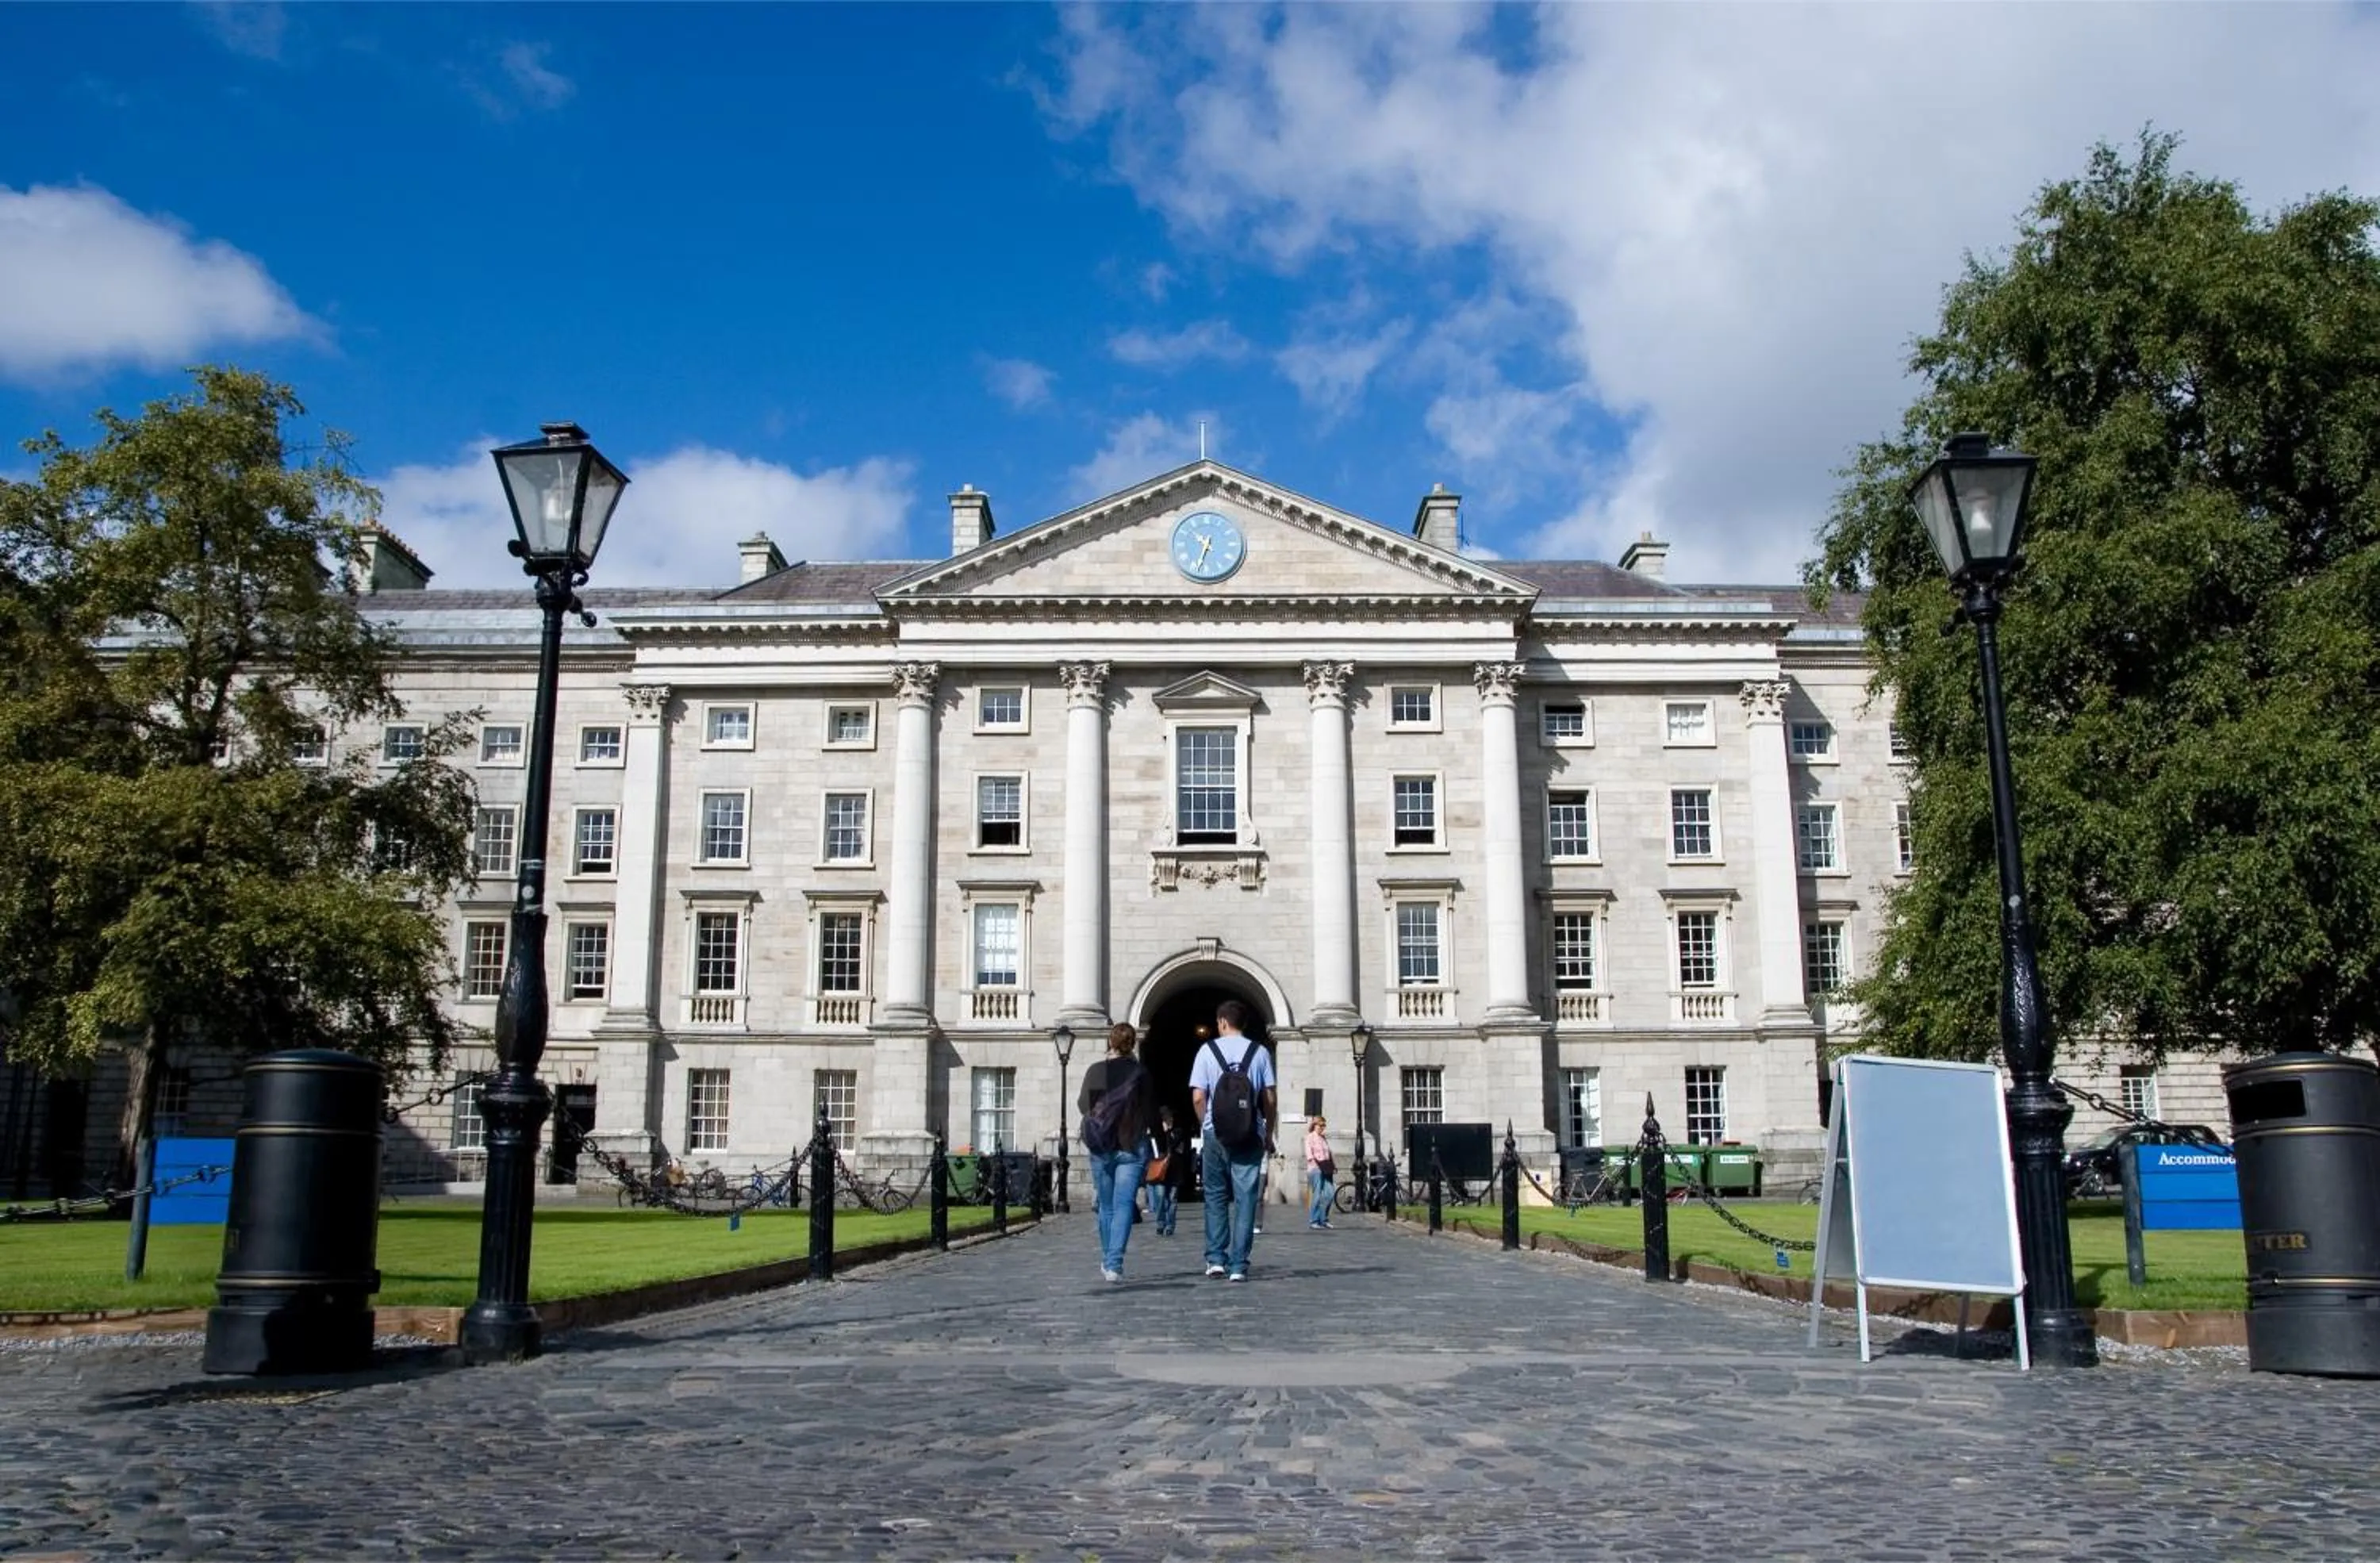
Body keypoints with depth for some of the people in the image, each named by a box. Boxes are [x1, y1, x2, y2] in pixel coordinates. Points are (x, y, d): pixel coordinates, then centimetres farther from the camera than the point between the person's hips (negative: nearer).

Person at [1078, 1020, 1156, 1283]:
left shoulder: (1095, 1071, -1)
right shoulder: (1141, 1073, -4)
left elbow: (1084, 1106, 9)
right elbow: (1152, 1113, 1)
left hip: (1101, 1146, 2)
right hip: (1132, 1146, -2)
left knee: (1106, 1206, 15)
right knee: (1124, 1205, -4)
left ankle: (1107, 1262, 27)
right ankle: (1114, 1264, -16)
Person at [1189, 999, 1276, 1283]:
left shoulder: (1208, 1051, 0)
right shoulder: (1260, 1052, 2)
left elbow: (1198, 1098, -3)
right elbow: (1269, 1099, 0)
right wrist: (1269, 1135, 11)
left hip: (1215, 1134, 0)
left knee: (1216, 1197, 13)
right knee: (1245, 1199, 2)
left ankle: (1216, 1259, 9)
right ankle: (1238, 1265, 0)